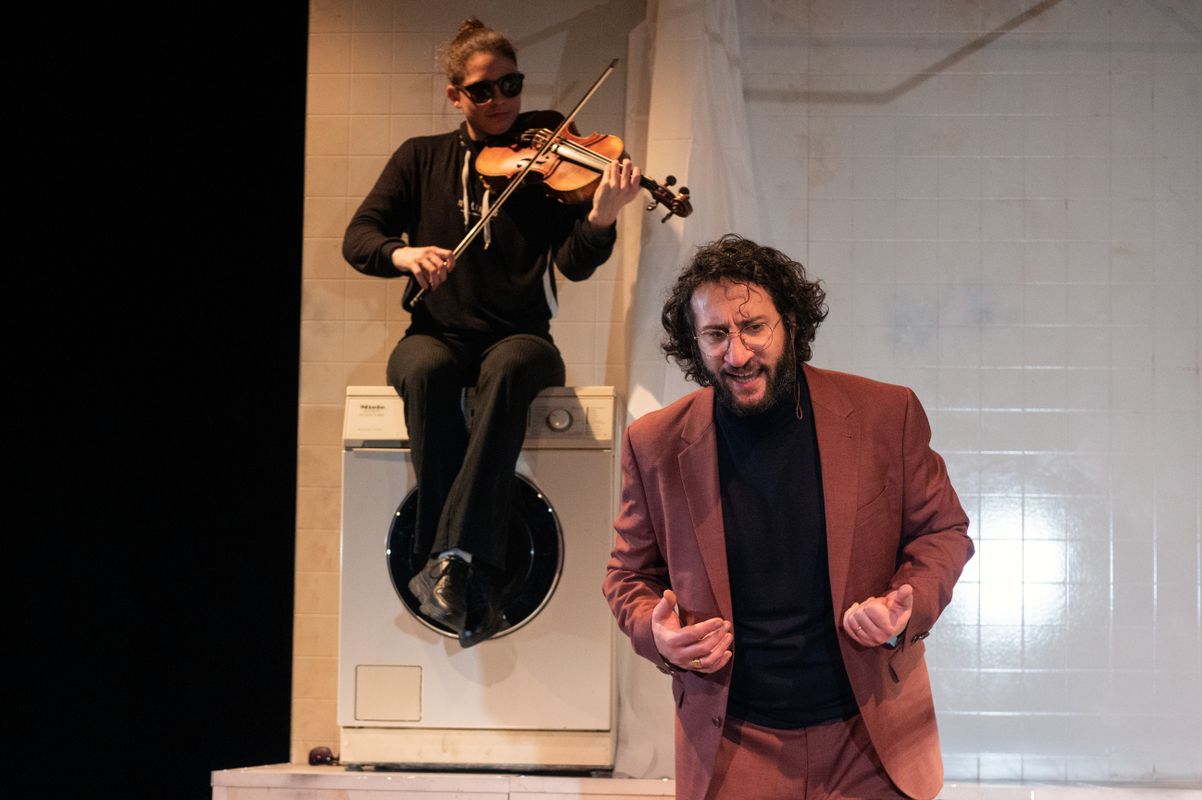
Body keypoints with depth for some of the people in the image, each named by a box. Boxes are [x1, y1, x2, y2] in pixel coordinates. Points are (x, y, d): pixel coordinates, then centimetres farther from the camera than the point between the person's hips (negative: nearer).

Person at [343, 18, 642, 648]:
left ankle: (448, 561, -43)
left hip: (518, 335, -1)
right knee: (425, 372, -36)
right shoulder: (421, 159, 14)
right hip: (438, 334, 1)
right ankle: (472, 573, -37)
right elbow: (358, 238, 6)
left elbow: (574, 264, -4)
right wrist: (401, 253, -18)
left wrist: (601, 218, -27)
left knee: (510, 369, -38)